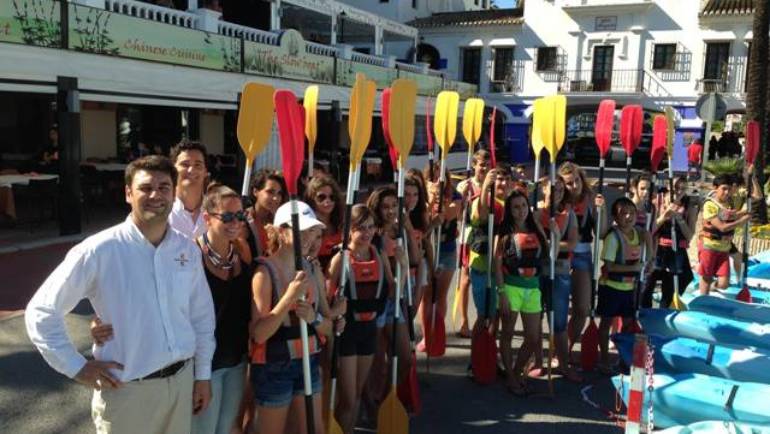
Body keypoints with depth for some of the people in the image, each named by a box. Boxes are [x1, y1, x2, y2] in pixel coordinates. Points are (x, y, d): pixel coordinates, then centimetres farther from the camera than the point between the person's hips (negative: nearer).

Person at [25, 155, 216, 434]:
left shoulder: (188, 249, 0)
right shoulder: (99, 250, -14)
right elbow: (41, 312, -8)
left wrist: (203, 374, 10)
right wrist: (77, 368, -8)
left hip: (182, 379, 4)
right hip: (127, 391, -4)